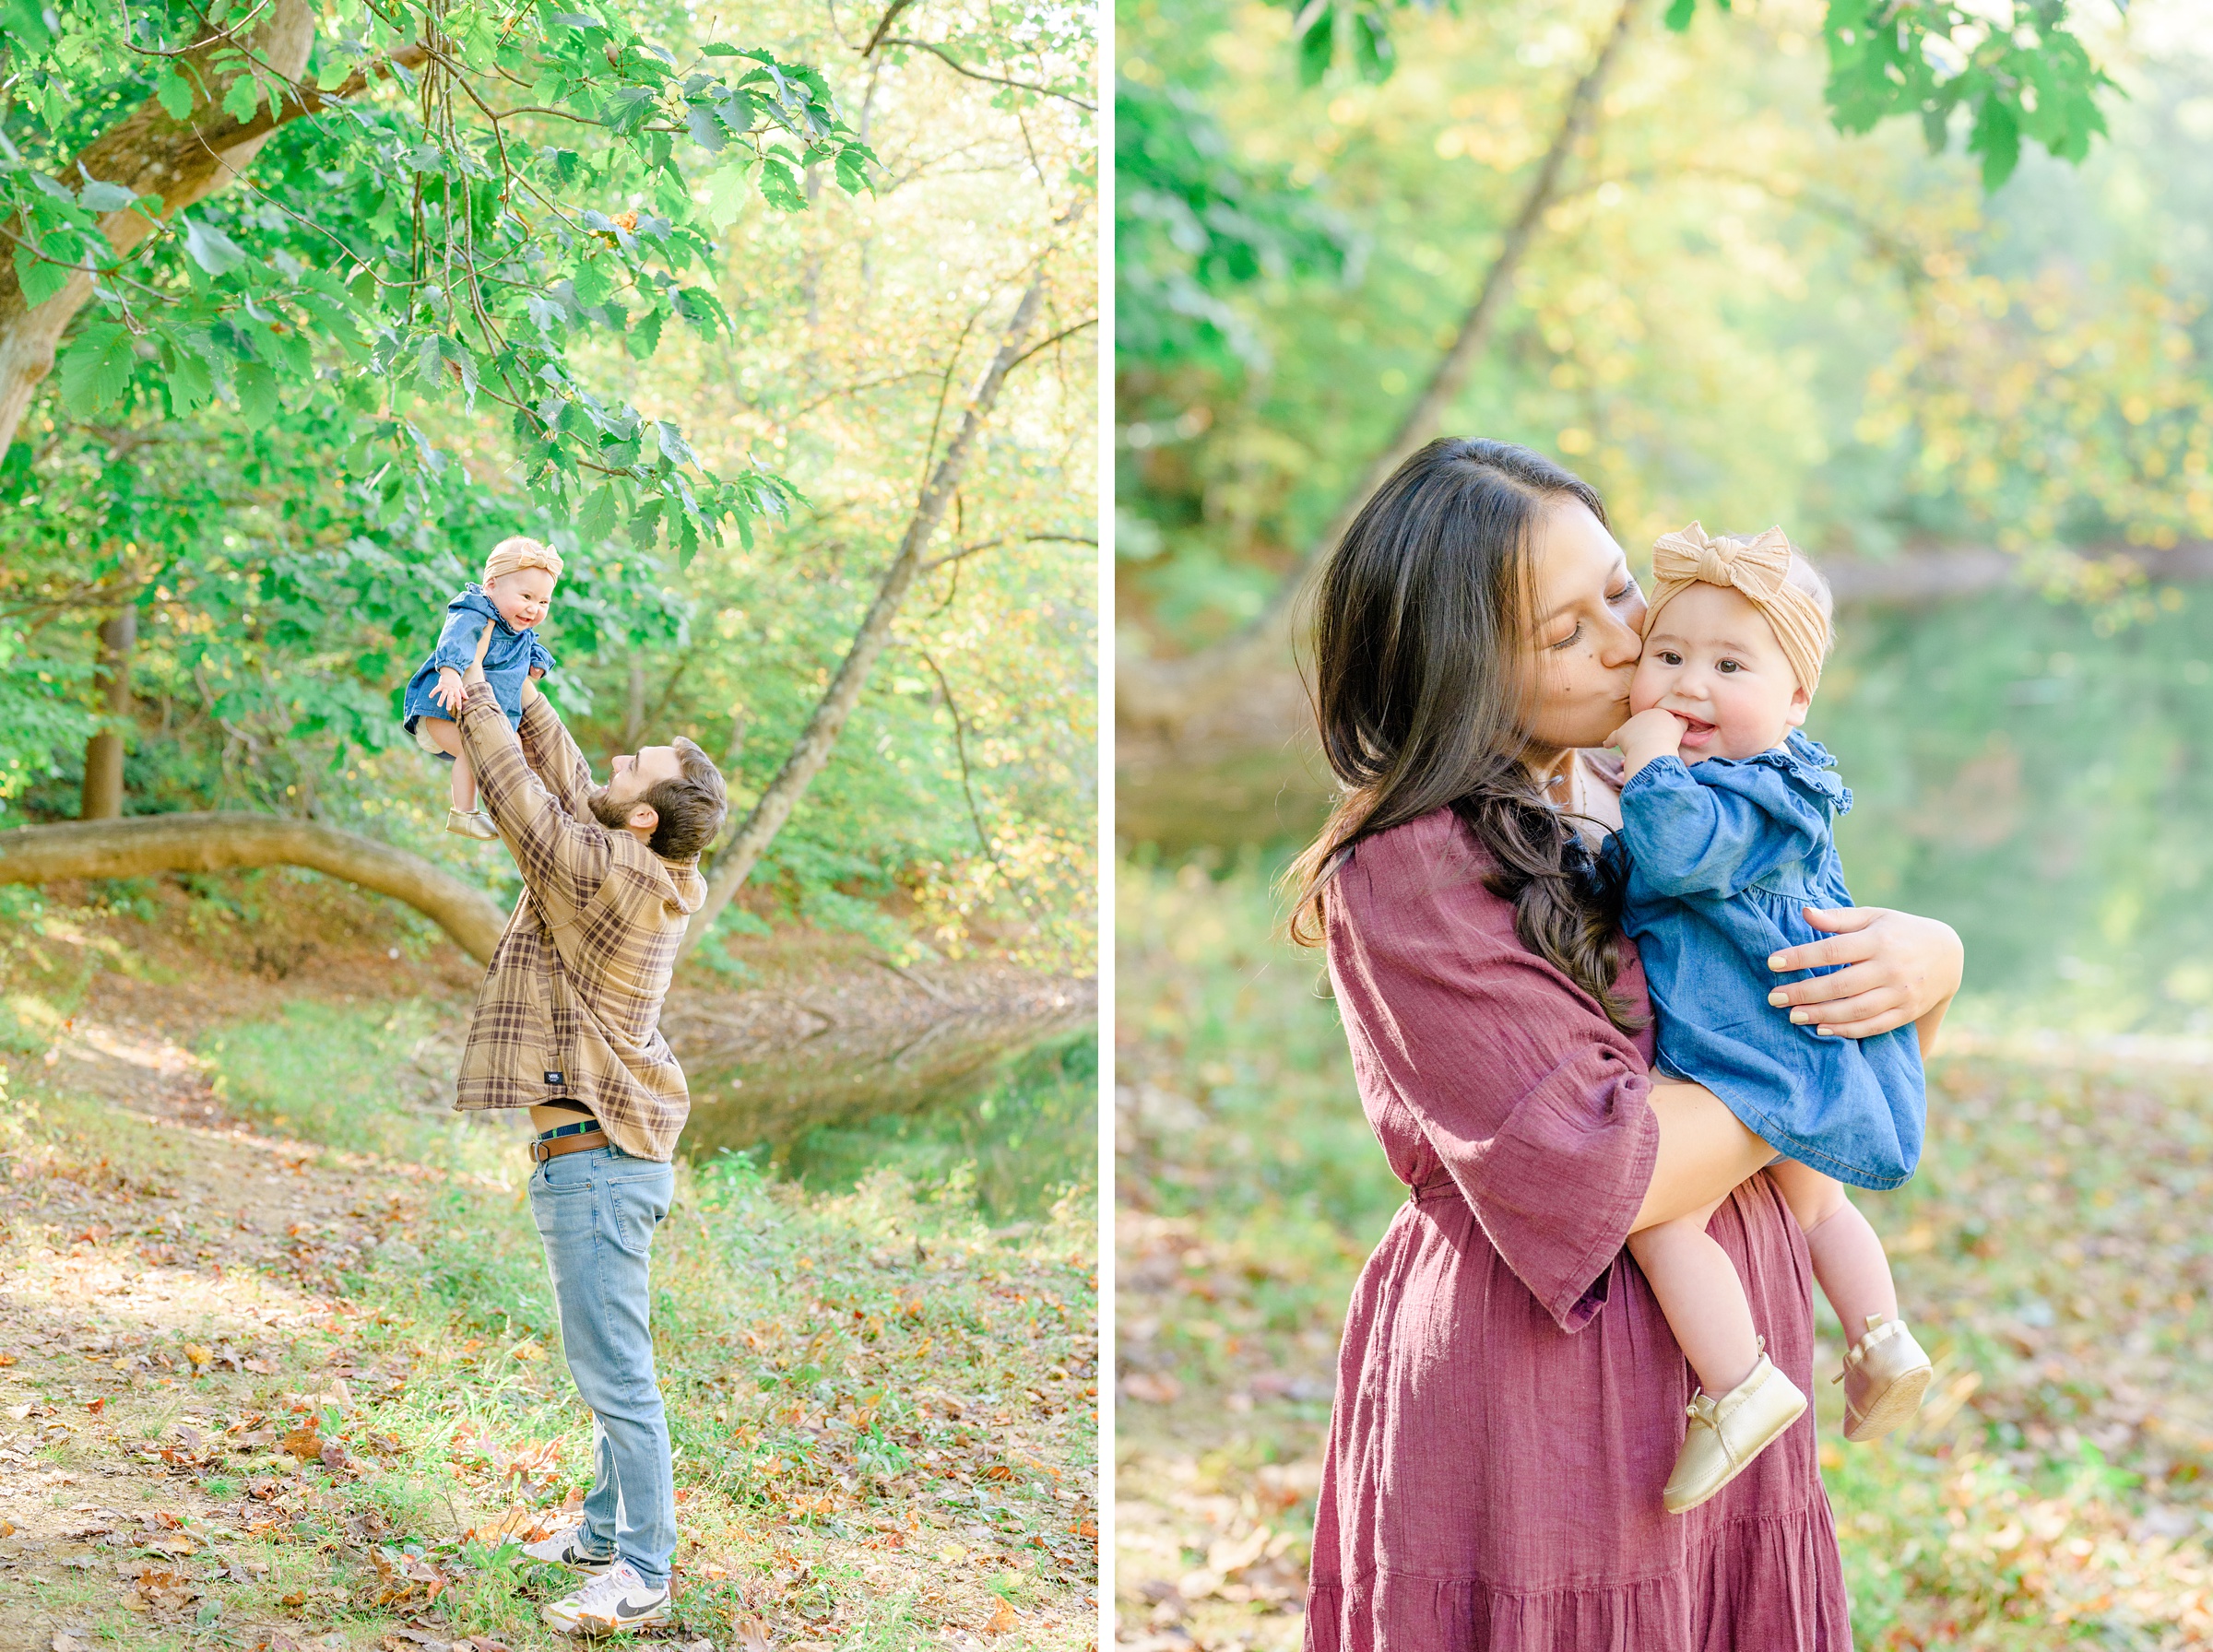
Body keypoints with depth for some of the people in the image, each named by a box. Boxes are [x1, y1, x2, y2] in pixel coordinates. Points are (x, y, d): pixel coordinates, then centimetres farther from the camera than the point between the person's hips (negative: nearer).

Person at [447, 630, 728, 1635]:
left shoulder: (604, 872, -17)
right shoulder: (652, 878, 8)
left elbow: (520, 796, -13)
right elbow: (566, 779, 16)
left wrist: (474, 695, -1)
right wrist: (515, 690, 16)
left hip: (593, 1159, -10)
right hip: (619, 1150, 10)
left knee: (617, 1375, -7)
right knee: (610, 1370, 19)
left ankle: (641, 1577, -5)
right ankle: (608, 1533, 30)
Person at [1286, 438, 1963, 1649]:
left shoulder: (1651, 801, 8)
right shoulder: (1406, 873, -16)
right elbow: (1600, 1172, -22)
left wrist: (1927, 958, -9)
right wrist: (1828, 1039, -12)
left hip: (1722, 1385, 7)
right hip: (1544, 1403, -7)